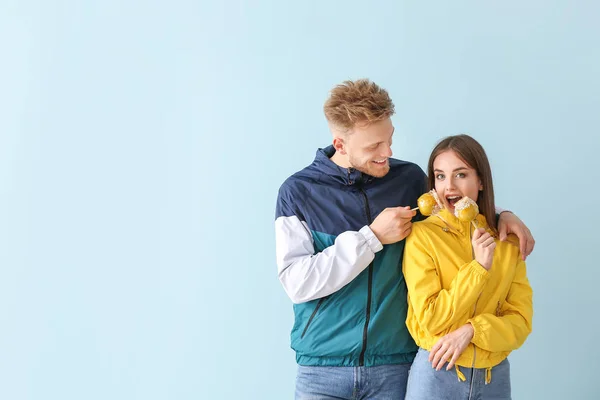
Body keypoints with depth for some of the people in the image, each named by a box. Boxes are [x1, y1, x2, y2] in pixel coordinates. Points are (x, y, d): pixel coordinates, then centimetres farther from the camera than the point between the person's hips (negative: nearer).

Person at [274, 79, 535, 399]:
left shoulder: (411, 179, 3)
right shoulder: (298, 191, -5)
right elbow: (296, 283, -13)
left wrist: (501, 215, 2)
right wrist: (372, 237, -16)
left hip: (396, 364, 2)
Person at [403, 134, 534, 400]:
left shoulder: (509, 240, 2)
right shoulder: (422, 235, -9)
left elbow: (521, 322, -2)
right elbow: (431, 319, -13)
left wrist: (471, 331, -18)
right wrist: (479, 267, -18)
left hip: (495, 375, 3)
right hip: (437, 372, -3)